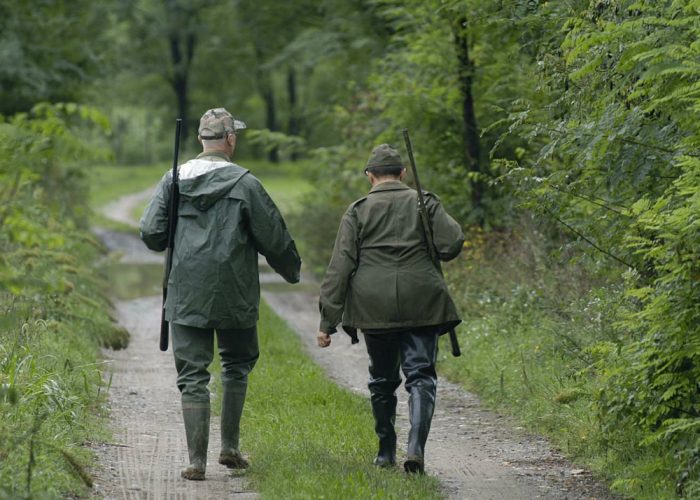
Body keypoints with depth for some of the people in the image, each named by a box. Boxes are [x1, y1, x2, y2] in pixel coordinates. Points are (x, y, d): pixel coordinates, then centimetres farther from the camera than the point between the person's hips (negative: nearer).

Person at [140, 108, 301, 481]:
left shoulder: (174, 180, 1)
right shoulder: (244, 183, -7)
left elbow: (150, 233, 0)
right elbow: (273, 237, -3)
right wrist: (291, 270, 16)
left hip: (186, 295, 2)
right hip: (233, 296, -2)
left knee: (192, 375, 4)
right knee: (237, 365, 19)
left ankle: (196, 461, -1)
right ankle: (229, 447, 17)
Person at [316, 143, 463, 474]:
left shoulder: (357, 211, 4)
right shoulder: (423, 203, 5)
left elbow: (339, 268, 0)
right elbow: (452, 244, -5)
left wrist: (327, 321, -1)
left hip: (374, 307, 1)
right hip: (421, 305, -1)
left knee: (382, 379, 16)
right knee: (420, 375, -1)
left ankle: (386, 451, 24)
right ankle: (416, 446, -20)